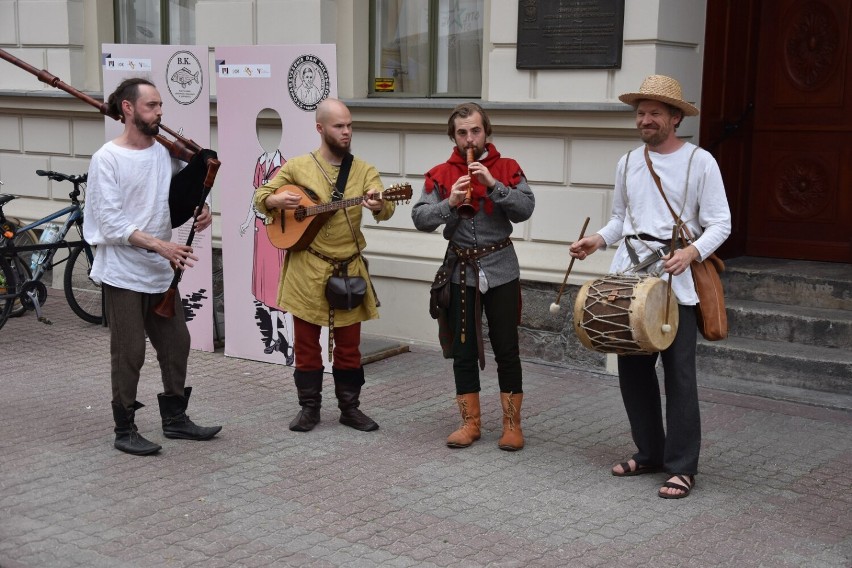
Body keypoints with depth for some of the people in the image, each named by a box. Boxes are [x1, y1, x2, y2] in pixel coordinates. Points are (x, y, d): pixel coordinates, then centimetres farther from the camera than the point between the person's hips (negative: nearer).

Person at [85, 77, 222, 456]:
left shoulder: (166, 153, 4)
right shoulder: (107, 159, -12)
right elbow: (111, 224, -18)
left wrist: (201, 209, -7)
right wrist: (160, 246, -25)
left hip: (161, 272, 6)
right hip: (123, 273, -6)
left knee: (176, 345, 12)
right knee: (129, 353, 0)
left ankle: (175, 419, 27)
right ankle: (125, 430, 13)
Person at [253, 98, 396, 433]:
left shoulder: (363, 170, 2)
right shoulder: (297, 167, 1)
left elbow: (386, 210, -12)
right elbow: (261, 197, 8)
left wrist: (378, 206, -36)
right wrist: (276, 200, -15)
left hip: (349, 269, 1)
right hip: (307, 270, -1)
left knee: (348, 344, 8)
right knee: (306, 342, 6)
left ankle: (350, 407, 20)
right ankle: (309, 408, 17)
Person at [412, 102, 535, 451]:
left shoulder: (508, 169, 2)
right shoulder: (441, 174, 3)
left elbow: (525, 209, -11)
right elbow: (420, 219, -4)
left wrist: (493, 185, -20)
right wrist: (449, 203, -20)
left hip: (501, 270, -1)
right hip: (461, 271, 2)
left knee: (506, 349, 3)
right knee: (464, 350, 8)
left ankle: (512, 424, 13)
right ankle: (470, 422, 19)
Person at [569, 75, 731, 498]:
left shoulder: (699, 162, -2)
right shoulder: (628, 162, 12)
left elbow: (720, 222, -4)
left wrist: (692, 252, -22)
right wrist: (599, 240, 1)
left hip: (676, 283, -5)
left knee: (678, 374, -4)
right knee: (632, 368, 10)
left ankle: (681, 467, 5)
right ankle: (649, 452, 25)